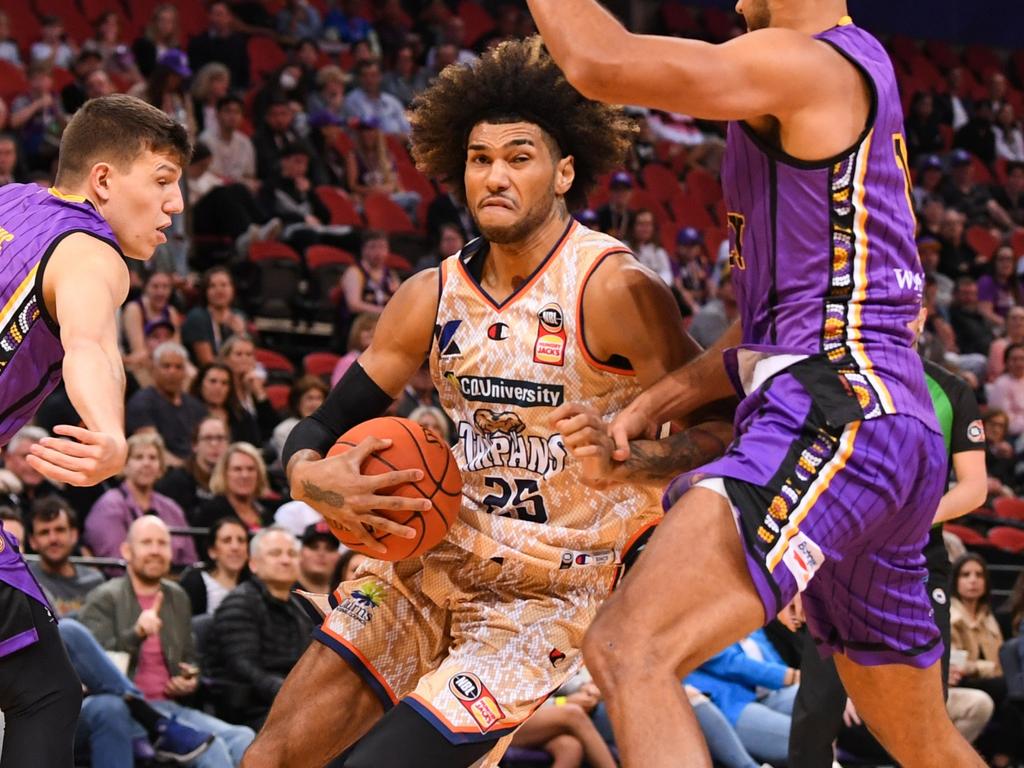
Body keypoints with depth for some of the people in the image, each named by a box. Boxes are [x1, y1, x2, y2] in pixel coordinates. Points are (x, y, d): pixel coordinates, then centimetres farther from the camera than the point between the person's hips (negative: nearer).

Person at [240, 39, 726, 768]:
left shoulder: (614, 290, -15)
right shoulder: (432, 297, 2)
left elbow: (719, 424, -14)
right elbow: (325, 424, 6)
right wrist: (311, 475, -17)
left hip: (546, 597, -6)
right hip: (433, 564, 6)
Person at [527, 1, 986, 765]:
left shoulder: (809, 64, -6)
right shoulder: (852, 86, 23)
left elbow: (601, 62, -16)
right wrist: (665, 397, 16)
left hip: (837, 416, -11)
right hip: (891, 427, 11)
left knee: (629, 650, -25)